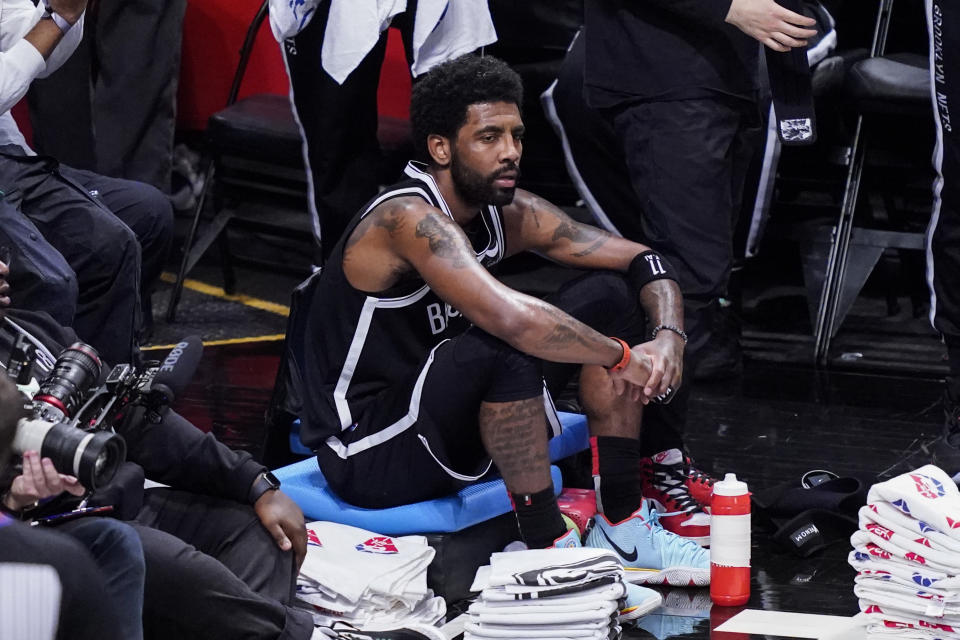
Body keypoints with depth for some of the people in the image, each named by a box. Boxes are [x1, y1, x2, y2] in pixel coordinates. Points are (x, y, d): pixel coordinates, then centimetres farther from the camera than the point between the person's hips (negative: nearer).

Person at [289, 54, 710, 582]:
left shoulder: (507, 213, 1)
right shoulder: (409, 219, -25)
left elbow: (645, 262, 5)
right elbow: (511, 317, -40)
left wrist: (668, 336, -16)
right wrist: (621, 356, -27)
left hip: (450, 417, 9)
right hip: (368, 456, -9)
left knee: (609, 296, 3)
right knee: (504, 349, -35)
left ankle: (622, 525, 3)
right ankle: (547, 548, -22)